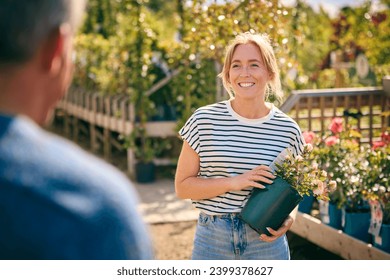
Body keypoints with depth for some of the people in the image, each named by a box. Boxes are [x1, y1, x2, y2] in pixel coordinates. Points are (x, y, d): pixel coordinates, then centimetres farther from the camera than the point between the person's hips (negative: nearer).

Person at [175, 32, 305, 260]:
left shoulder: (287, 129, -1)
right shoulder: (204, 121, -5)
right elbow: (182, 186, -4)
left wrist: (290, 217, -10)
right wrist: (234, 182, -18)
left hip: (266, 240, 1)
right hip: (212, 240, -1)